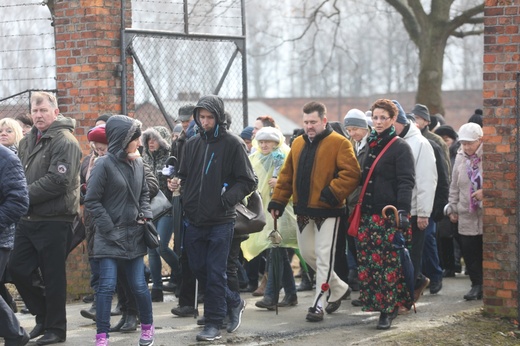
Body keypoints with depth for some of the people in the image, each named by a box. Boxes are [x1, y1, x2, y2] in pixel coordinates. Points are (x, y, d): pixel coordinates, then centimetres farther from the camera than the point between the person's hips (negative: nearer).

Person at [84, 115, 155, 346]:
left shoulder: (138, 164, 6)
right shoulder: (104, 165, -11)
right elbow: (91, 200, -9)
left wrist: (145, 216, 3)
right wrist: (108, 228, -12)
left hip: (133, 236, 4)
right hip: (110, 238, -4)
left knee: (139, 285, 5)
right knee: (107, 286, -8)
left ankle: (147, 327, 24)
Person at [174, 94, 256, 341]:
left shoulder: (232, 144, -5)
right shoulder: (192, 144, 10)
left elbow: (247, 181, -6)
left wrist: (230, 197, -20)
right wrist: (176, 183, 0)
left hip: (220, 221, -5)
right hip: (194, 220, 6)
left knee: (215, 273, -3)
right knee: (199, 270, 10)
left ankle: (214, 323, 6)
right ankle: (233, 302, 30)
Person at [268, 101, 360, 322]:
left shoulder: (339, 144, -9)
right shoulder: (298, 144, 11)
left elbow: (351, 174, -17)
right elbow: (287, 175, 15)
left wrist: (332, 192, -26)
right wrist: (278, 201, 9)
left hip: (327, 212, -7)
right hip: (304, 212, 7)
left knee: (323, 257, -5)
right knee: (307, 254, 14)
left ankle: (318, 305, 1)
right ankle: (339, 288, 31)